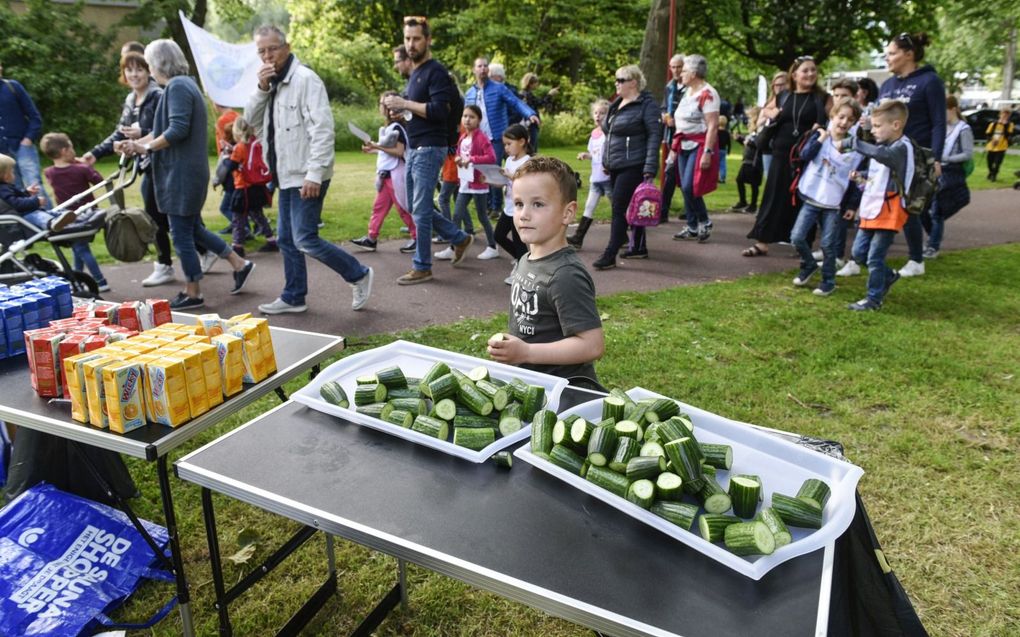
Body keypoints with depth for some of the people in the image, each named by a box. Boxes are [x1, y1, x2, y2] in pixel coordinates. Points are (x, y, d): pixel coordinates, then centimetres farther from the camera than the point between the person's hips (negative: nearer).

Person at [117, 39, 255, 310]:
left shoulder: (177, 87, -14)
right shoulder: (185, 84, 17)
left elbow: (177, 130, -23)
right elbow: (164, 130, 17)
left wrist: (146, 148, -12)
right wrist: (136, 143, 10)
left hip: (182, 173, -10)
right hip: (188, 172, 10)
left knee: (182, 234, -1)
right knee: (193, 229, 18)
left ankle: (193, 294, 9)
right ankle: (239, 265, 22)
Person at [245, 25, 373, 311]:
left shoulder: (305, 79, -12)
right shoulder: (271, 83, 15)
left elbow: (322, 129, -19)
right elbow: (251, 120, 12)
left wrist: (314, 174, -25)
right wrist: (262, 88, -4)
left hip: (306, 176, -9)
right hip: (286, 175, 9)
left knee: (305, 240, -11)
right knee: (286, 239, 11)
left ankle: (359, 275, 5)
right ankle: (293, 297, 22)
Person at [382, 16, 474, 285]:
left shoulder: (436, 71, -10)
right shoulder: (414, 73, 18)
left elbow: (439, 111, -22)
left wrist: (405, 103, -18)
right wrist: (397, 110, 6)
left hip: (430, 148, -10)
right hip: (415, 149, 10)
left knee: (420, 210, -5)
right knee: (417, 207, 14)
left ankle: (422, 267, 5)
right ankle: (460, 238, 27)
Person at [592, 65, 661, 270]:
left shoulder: (646, 105, -9)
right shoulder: (616, 105, 15)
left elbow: (655, 135, -14)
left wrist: (650, 168, -21)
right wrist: (606, 161, 19)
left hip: (633, 167, -8)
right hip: (616, 167, 8)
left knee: (619, 207, -10)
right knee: (632, 207, 14)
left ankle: (610, 255, -8)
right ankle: (639, 248, 24)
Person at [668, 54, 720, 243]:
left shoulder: (708, 94, -14)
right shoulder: (688, 91, 13)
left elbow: (713, 126, -19)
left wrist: (707, 152, -25)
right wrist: (674, 147, 17)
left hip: (699, 145, -9)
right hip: (684, 145, 9)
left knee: (689, 187, -14)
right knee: (684, 188, 8)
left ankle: (705, 223, 6)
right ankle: (692, 227, 18)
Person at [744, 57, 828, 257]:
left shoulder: (821, 98, 2)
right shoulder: (783, 96, 9)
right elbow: (765, 110, 26)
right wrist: (770, 113, 4)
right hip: (782, 154, 2)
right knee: (774, 197, 3)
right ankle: (762, 243, 8)